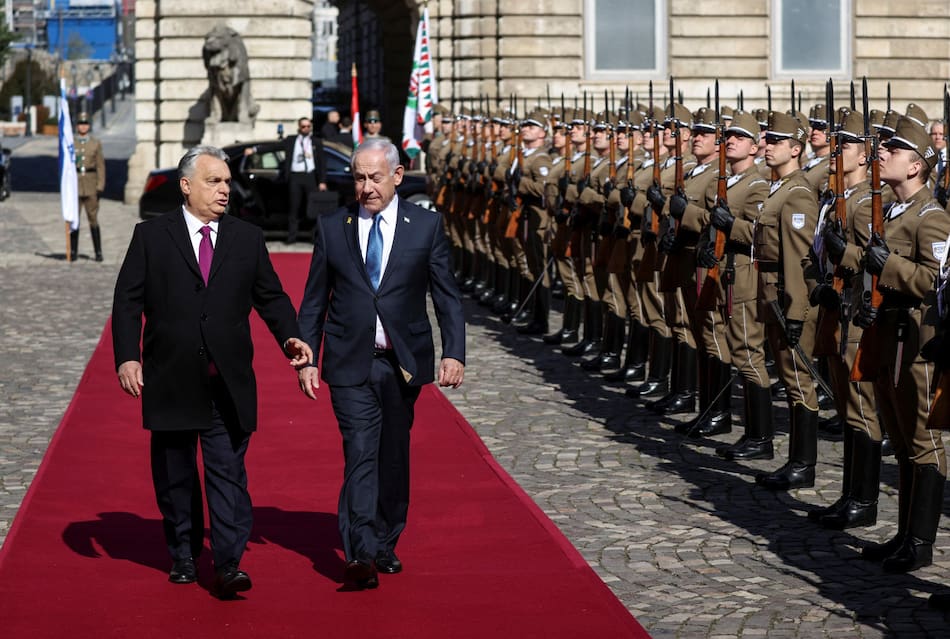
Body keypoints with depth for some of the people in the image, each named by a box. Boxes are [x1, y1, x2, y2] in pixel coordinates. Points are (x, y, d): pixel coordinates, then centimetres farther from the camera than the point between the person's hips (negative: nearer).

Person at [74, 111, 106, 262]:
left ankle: (98, 252, 2)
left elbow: (100, 166, 4)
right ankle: (73, 252, 8)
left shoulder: (96, 143, 5)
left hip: (91, 185, 0)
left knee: (93, 220, -2)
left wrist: (100, 187, -4)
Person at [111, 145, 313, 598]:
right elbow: (127, 301, 0)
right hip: (170, 379, 0)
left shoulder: (248, 238, 9)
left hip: (229, 381, 0)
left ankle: (228, 565, -9)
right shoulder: (151, 236, 3)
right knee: (174, 475, 10)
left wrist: (290, 337, -5)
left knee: (228, 472, -6)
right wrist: (126, 356, -10)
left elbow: (271, 297, 12)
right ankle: (183, 557, 24)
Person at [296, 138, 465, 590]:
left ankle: (386, 546, 24)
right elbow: (314, 302, 9)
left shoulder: (426, 226, 3)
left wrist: (453, 352, -9)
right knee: (360, 454, -12)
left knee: (393, 456, 10)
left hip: (403, 362, 1)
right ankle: (361, 555, -20)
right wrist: (306, 359, 2)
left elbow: (447, 296, 2)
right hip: (351, 365, -1)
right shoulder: (331, 229, 5)